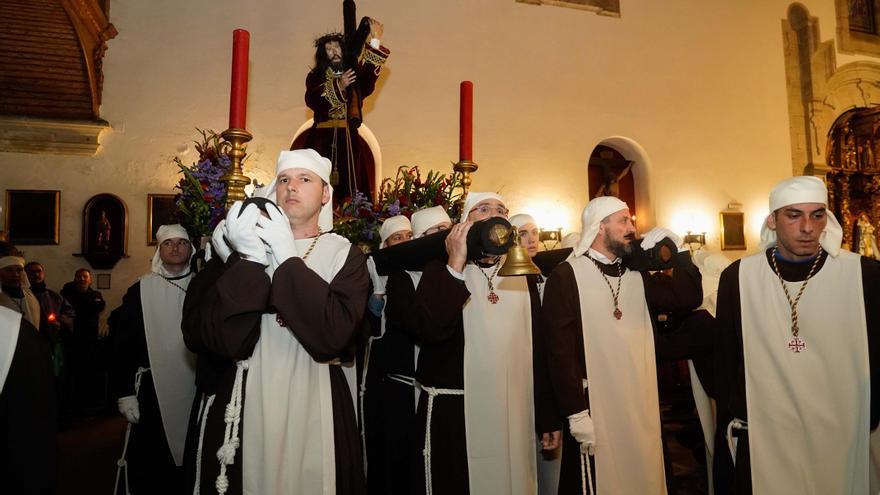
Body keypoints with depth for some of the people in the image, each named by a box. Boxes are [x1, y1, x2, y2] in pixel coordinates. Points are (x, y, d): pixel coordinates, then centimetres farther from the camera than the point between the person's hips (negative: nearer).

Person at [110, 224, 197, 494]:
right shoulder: (139, 291, 1)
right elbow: (123, 346, 1)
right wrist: (125, 393, -4)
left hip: (195, 391, 1)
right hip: (153, 393, 0)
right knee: (149, 472, 6)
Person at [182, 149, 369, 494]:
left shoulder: (344, 255, -2)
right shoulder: (247, 247, 4)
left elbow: (333, 336, -18)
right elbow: (197, 334, -7)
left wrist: (288, 260, -16)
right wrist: (249, 262, -16)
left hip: (314, 410, -1)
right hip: (242, 406, 2)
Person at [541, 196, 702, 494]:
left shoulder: (636, 275, 11)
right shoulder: (566, 276, -10)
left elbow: (689, 298, 5)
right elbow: (559, 350, -13)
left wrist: (676, 248, 0)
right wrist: (576, 413, -15)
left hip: (640, 407, 6)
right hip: (593, 409, -6)